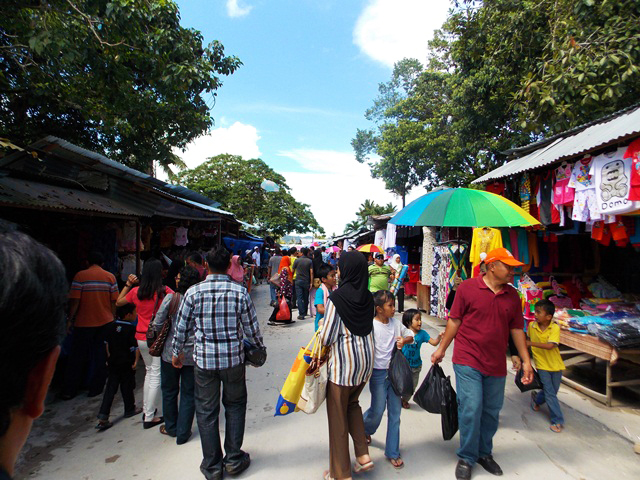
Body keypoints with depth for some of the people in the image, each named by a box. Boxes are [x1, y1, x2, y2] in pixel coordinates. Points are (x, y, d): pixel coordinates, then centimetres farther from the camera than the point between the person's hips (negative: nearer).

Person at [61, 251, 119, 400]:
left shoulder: (80, 276, -7)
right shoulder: (110, 277, 0)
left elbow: (75, 301, -9)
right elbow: (114, 302, -1)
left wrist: (70, 320, 1)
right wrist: (113, 318, 9)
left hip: (83, 322, -1)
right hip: (105, 322, 2)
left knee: (77, 357, 11)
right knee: (101, 356, 11)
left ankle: (69, 391, 20)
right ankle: (95, 388, 16)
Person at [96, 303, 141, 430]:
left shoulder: (112, 326, 2)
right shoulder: (131, 329, -17)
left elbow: (107, 343, 10)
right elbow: (136, 347, -18)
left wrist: (109, 357, 20)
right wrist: (136, 361, -6)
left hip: (113, 362, 5)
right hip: (127, 363, -5)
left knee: (111, 388, 8)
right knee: (127, 387, 11)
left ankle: (103, 417, 3)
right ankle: (130, 410, 28)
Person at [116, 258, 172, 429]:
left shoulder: (136, 291, -2)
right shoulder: (164, 291, -15)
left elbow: (118, 302, 14)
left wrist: (128, 284, 17)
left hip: (141, 338, 5)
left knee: (149, 371, 22)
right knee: (156, 376, 4)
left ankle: (147, 408, 33)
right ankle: (149, 417, 11)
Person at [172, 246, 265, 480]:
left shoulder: (193, 292, -8)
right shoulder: (240, 292, -10)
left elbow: (181, 327, 2)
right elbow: (252, 327, -3)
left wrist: (176, 352, 19)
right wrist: (260, 348, 15)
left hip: (204, 358, 0)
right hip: (233, 358, 0)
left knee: (206, 411, 16)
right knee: (235, 406, 20)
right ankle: (234, 459, 29)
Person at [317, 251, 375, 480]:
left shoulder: (336, 298, -20)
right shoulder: (368, 297, -3)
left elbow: (326, 338, -16)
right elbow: (369, 329, 7)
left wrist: (321, 328, 4)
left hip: (343, 363, -6)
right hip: (366, 359, 6)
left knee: (338, 415, 11)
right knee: (353, 403, 28)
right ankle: (363, 454, 27)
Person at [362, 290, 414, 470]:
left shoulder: (396, 323, 0)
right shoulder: (371, 326, -16)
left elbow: (410, 335, 14)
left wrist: (404, 341, -6)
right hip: (378, 373, -5)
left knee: (395, 411, 10)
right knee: (378, 410, 5)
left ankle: (392, 452, 25)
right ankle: (364, 429, 40)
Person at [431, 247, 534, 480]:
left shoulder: (512, 295, 5)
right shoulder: (467, 287, -8)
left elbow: (516, 329, 11)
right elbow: (455, 320, -3)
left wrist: (526, 361, 8)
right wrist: (441, 349, 1)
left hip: (496, 365, 5)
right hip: (468, 362, -5)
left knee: (491, 412, 15)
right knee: (471, 409, -5)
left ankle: (484, 453, 37)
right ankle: (466, 458, 17)